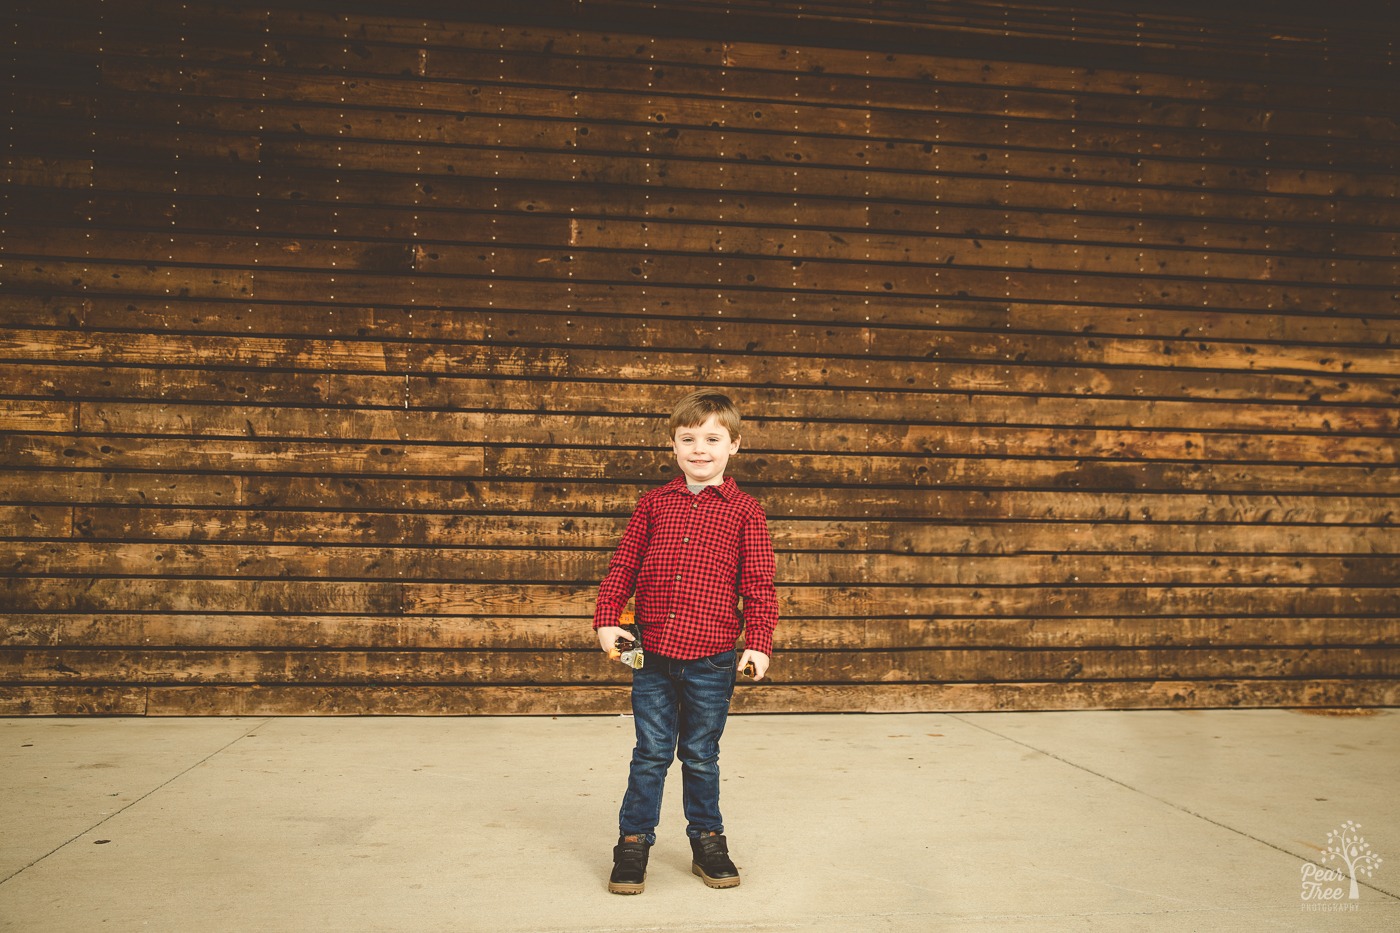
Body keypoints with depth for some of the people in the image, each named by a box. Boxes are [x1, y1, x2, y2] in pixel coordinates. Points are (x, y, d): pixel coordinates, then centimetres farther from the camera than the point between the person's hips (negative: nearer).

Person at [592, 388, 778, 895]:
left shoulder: (744, 510, 0)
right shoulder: (653, 503, 6)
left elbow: (758, 583, -2)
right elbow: (623, 565, 9)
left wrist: (759, 642, -9)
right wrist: (607, 618, 0)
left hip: (711, 660, -1)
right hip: (654, 654, 1)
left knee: (701, 757, 12)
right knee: (651, 754, 8)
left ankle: (708, 842, 30)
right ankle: (633, 842, 23)